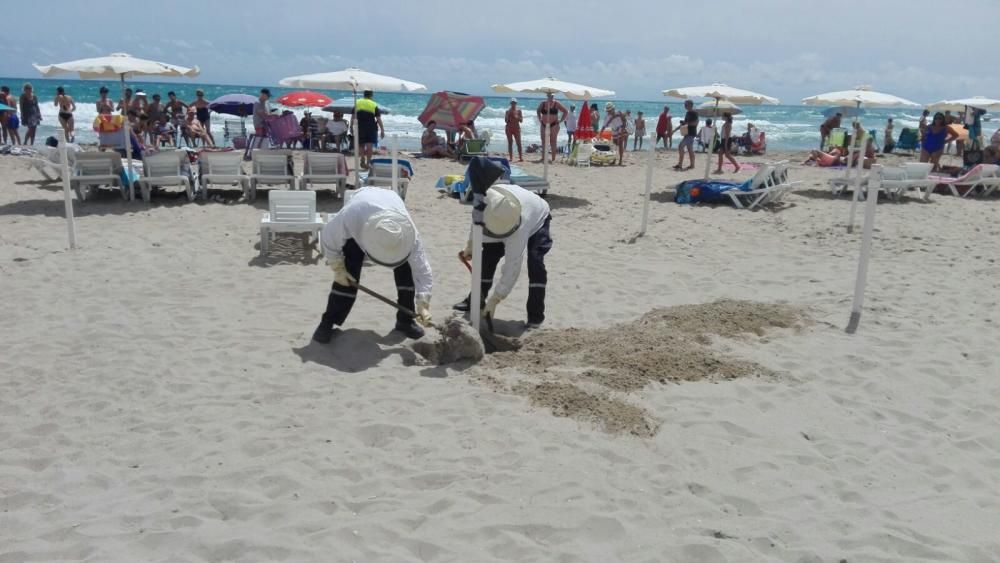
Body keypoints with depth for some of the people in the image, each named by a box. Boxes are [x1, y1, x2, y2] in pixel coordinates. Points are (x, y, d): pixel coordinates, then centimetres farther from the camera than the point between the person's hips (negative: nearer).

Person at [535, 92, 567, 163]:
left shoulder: (556, 104, -4)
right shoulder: (543, 104, 7)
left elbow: (565, 111, 0)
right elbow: (538, 111, 27)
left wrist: (561, 120, -3)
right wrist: (540, 119, 16)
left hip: (553, 125, -4)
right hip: (544, 125, 4)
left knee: (553, 142, -4)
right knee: (544, 141, 8)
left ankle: (553, 159, -2)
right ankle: (543, 158, 16)